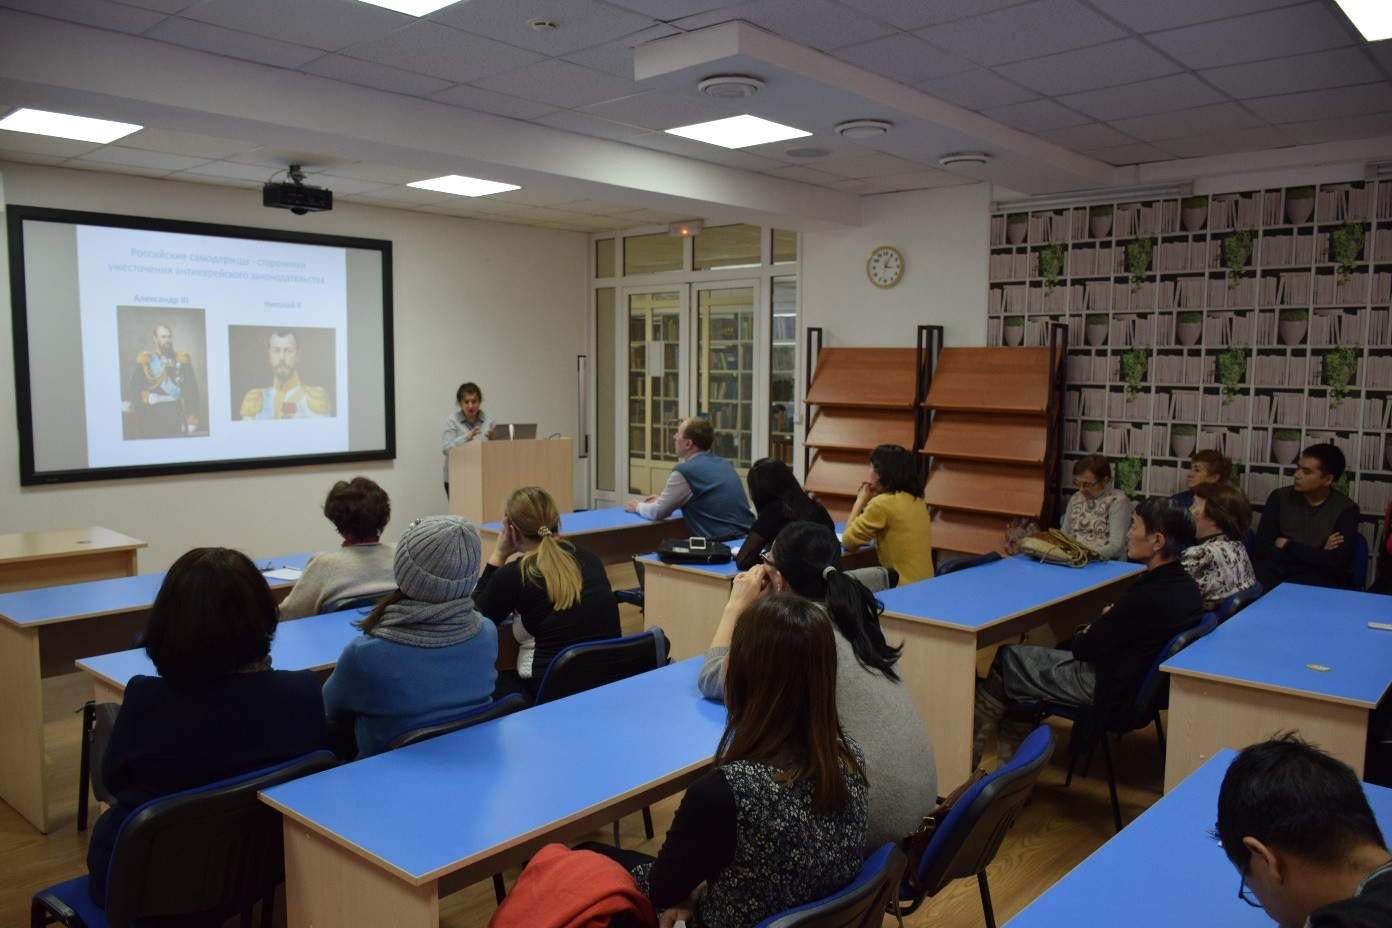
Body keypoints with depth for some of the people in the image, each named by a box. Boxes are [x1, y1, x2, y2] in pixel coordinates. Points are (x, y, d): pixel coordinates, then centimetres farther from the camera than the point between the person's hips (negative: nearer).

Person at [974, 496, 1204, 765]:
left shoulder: (1147, 597, -31)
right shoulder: (1186, 586, -3)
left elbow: (1083, 648, -20)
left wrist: (1085, 634, 2)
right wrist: (1108, 619, -6)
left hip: (1104, 687, -9)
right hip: (1140, 679, 9)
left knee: (1007, 658, 6)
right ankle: (1007, 740, 22)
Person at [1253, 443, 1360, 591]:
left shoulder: (1346, 509, -1)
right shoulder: (1279, 498, 4)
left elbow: (1334, 562, -14)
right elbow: (1261, 550, -6)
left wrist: (1288, 546, -5)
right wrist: (1318, 555, -10)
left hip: (1322, 576, -2)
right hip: (1279, 569, 3)